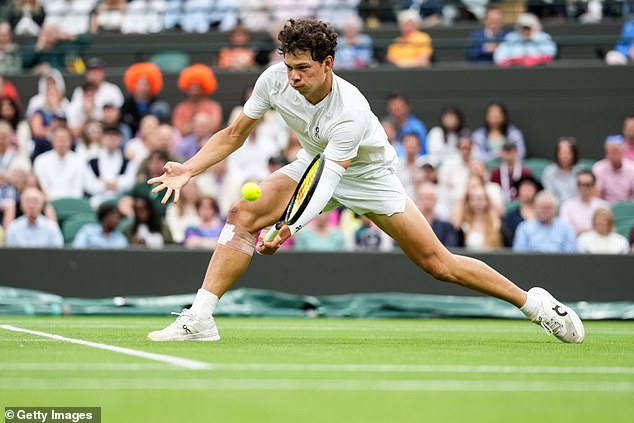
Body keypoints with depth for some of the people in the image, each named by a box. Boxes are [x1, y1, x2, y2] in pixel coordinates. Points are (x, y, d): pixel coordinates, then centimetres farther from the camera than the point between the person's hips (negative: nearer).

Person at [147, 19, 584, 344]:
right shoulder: (275, 79, -22)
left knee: (438, 263, -8)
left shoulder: (350, 112, -37)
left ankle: (534, 303, 7)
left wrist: (290, 227, -57)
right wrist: (188, 169, -22)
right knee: (244, 214, -19)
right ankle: (200, 318, -16)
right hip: (315, 163, 5)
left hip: (367, 174, -5)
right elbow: (234, 135, -8)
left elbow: (328, 181, -43)